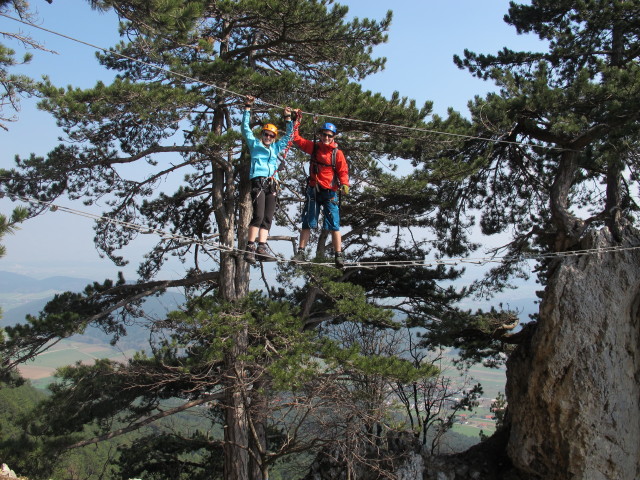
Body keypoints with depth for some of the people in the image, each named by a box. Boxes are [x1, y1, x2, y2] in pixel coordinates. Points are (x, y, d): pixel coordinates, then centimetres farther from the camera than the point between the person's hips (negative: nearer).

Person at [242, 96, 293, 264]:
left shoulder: (276, 148, 26)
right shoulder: (254, 144, 15)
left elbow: (289, 135, 33)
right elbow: (246, 127, 12)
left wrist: (288, 118, 28)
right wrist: (248, 108, 9)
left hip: (272, 185, 6)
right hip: (258, 182, -6)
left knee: (268, 218, -5)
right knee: (258, 215, -18)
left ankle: (262, 247, -11)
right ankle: (250, 247, -19)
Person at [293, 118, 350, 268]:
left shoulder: (337, 153, 2)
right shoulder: (313, 147, 9)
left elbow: (343, 171, -2)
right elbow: (297, 139, 13)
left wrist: (345, 183, -19)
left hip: (330, 192, -2)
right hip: (313, 190, 2)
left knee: (334, 225, -8)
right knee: (307, 223, 4)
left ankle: (339, 256, -8)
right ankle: (301, 252, 8)